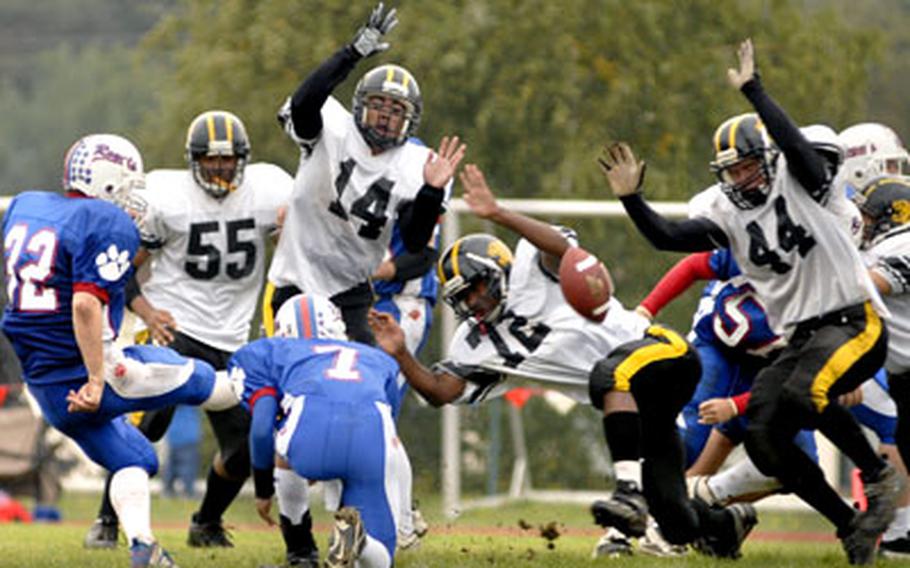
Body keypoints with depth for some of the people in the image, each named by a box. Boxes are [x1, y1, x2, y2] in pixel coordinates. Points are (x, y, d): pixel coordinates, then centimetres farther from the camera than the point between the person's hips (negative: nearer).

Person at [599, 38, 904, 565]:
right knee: (765, 439, -5)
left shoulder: (798, 181, -5)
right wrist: (631, 199, -11)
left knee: (802, 393, -32)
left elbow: (797, 147, -27)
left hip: (853, 321, -7)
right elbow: (666, 237, 0)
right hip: (801, 337, 7)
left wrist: (753, 92, -28)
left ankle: (879, 474, -11)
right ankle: (852, 525, 6)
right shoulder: (728, 212, 9)